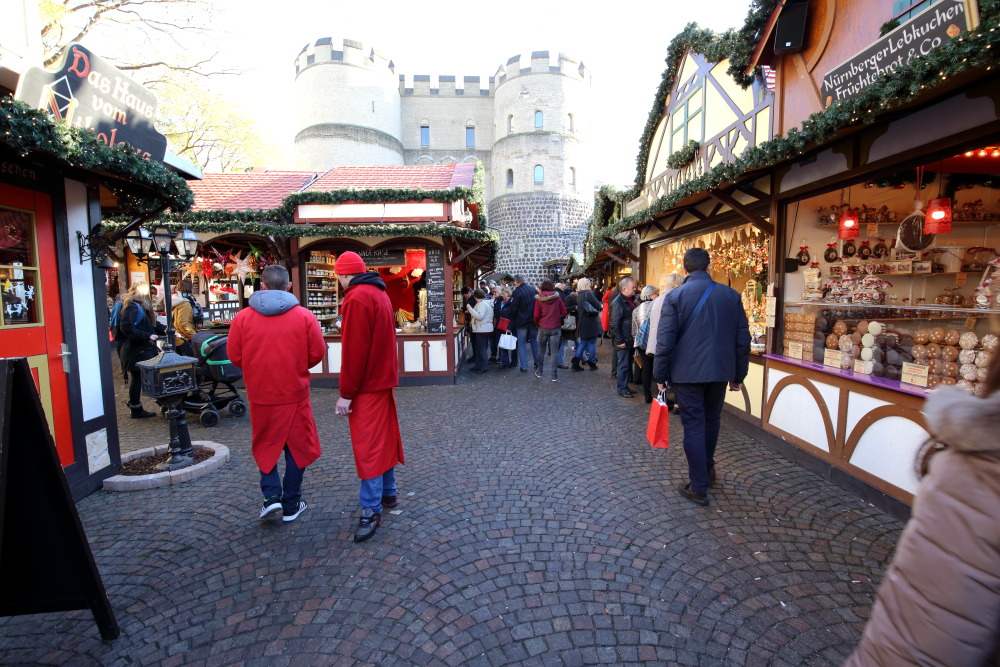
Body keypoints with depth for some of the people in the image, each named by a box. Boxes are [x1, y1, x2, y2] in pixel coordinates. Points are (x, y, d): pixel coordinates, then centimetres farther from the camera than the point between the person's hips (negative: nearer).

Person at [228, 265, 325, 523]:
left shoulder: (242, 318, -6)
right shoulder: (304, 316, -10)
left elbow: (234, 356, -1)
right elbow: (317, 354, -6)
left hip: (260, 394, 1)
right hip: (294, 394, -1)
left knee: (265, 446, 22)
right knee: (296, 447, 13)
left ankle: (271, 495, 12)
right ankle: (291, 505, 22)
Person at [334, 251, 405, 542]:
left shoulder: (357, 298, -17)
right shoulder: (380, 294, 12)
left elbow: (354, 350, -21)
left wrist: (346, 393, -16)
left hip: (367, 385, -10)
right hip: (384, 377, 10)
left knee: (368, 445, -4)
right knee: (384, 438, 17)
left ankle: (371, 510, 3)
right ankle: (388, 493, 29)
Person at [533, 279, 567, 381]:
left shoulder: (539, 298, -6)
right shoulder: (557, 297, -3)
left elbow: (536, 315, -7)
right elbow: (564, 313, -1)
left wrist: (537, 324, 11)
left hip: (542, 328, 0)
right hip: (555, 328, 0)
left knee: (541, 351, 15)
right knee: (554, 351, 4)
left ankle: (540, 372, 27)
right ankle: (554, 375, 5)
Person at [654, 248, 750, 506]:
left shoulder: (675, 296, -9)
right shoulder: (731, 295, 3)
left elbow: (665, 340, -11)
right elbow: (742, 339, 5)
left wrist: (660, 375, -2)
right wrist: (739, 374, 14)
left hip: (687, 373, -4)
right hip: (720, 371, 4)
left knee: (694, 426, 4)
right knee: (711, 421, 22)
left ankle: (698, 487, 12)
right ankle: (707, 468, 42)